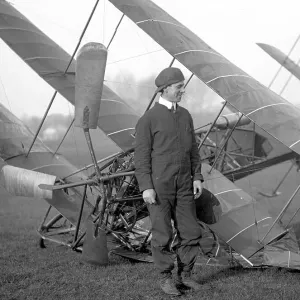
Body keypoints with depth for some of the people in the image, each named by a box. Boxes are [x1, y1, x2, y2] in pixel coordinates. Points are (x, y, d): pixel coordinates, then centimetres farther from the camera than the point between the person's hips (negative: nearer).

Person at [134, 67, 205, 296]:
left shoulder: (185, 115, 10)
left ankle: (185, 274, 21)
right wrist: (146, 188, -17)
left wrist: (197, 178, 2)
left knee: (191, 232, 5)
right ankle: (166, 279, 15)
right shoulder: (148, 120, -9)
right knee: (163, 235, 0)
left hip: (182, 186, 6)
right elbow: (141, 156, -10)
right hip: (158, 186, -5)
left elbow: (192, 150, 12)